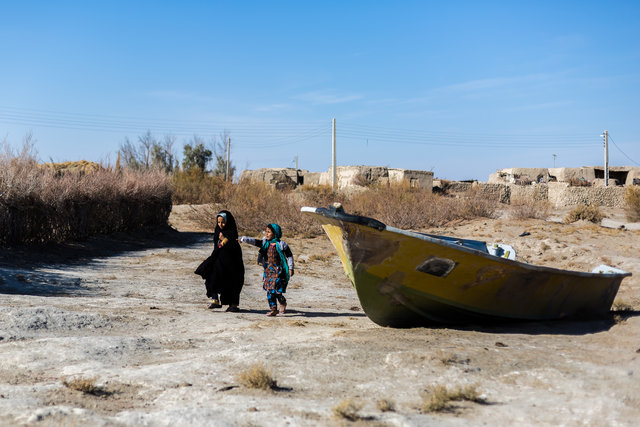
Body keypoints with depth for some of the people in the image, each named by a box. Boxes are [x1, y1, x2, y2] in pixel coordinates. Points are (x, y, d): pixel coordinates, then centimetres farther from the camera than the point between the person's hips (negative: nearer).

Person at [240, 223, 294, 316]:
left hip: (278, 270, -5)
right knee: (269, 291, 5)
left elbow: (289, 256, 0)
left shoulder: (281, 244, -6)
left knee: (275, 290, -12)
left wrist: (290, 268, -3)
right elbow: (254, 241, -7)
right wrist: (244, 239, -22)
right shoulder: (265, 243, 6)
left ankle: (283, 302, 17)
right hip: (268, 270, 5)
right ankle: (273, 309, 15)